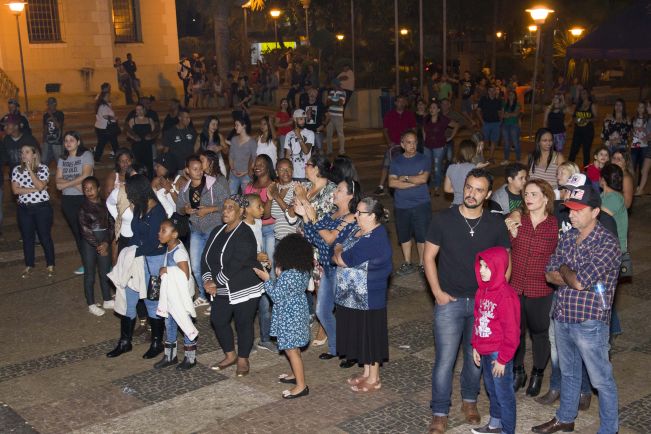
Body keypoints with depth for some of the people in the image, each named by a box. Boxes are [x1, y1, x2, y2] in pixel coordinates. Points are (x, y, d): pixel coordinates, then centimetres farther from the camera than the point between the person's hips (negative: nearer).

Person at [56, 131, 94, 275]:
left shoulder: (86, 155, -3)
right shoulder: (63, 159, 14)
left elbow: (85, 176, -15)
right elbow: (58, 180, 2)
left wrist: (66, 184, -10)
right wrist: (76, 184, -13)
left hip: (84, 198, -6)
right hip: (67, 200, 6)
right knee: (76, 231, 9)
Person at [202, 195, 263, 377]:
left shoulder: (244, 235, -17)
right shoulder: (218, 232, 9)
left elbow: (235, 265, -24)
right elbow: (206, 257, 7)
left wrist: (215, 282, -18)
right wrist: (207, 279, -9)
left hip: (244, 289, -8)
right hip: (223, 290, 8)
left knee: (243, 323, 4)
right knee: (218, 320, 10)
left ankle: (243, 359, 22)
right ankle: (230, 355, 28)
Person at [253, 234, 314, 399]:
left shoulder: (287, 276, -27)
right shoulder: (305, 271, 0)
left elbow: (276, 296, -17)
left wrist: (267, 279, -10)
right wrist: (279, 276, 3)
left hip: (289, 317, -9)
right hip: (299, 312, 9)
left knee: (291, 350, 0)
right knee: (294, 348, 24)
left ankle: (301, 386, 5)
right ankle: (296, 375, 39)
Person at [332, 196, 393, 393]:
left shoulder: (375, 239, -26)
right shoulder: (359, 231, 7)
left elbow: (343, 260, -24)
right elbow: (338, 259, 14)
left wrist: (338, 251, -5)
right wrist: (340, 255, -6)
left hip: (368, 298, -9)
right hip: (352, 295, 9)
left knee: (370, 336, 6)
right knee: (361, 335, 20)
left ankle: (374, 379, 21)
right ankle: (366, 372, 36)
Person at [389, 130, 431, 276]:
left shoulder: (424, 160, -1)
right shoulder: (396, 161, 5)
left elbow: (423, 179, -17)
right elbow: (392, 183, -9)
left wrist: (404, 178, -8)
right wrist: (414, 181, -14)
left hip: (421, 204, -3)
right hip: (401, 205, 3)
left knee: (422, 235, 1)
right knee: (404, 236, 12)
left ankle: (422, 264, 15)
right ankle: (407, 264, 27)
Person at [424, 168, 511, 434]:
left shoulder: (496, 225, -3)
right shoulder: (443, 220, -8)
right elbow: (428, 257, -2)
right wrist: (437, 292, -8)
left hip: (483, 302, 2)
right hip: (449, 301, -2)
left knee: (476, 355, 16)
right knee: (445, 359, -1)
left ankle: (469, 400, 37)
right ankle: (439, 413, 13)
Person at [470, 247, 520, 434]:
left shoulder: (506, 296, -23)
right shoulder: (482, 291, 3)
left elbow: (511, 331, -20)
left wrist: (503, 359, -16)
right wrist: (475, 346, 12)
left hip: (499, 354, -9)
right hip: (485, 352, 9)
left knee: (504, 394, 6)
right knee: (491, 390, 24)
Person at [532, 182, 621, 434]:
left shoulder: (607, 244, -18)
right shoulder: (568, 236, 4)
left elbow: (579, 282, -24)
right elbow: (550, 275, 3)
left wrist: (565, 271, -5)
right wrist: (575, 276, -14)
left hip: (589, 323, -7)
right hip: (562, 318, 7)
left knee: (601, 380, 9)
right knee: (568, 373, 24)